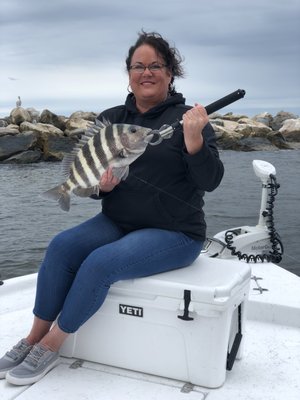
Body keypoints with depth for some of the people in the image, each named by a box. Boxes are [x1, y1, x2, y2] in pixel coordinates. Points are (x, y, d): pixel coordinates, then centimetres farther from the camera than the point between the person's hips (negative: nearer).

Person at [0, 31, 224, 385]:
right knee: (62, 246, -19)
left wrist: (194, 140, -31)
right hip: (118, 222, 5)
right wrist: (100, 185, -11)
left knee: (101, 262, -26)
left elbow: (211, 181, -14)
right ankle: (34, 338, -5)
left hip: (175, 233, -5)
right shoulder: (111, 119, 8)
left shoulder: (187, 119, -5)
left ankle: (51, 347, -7)